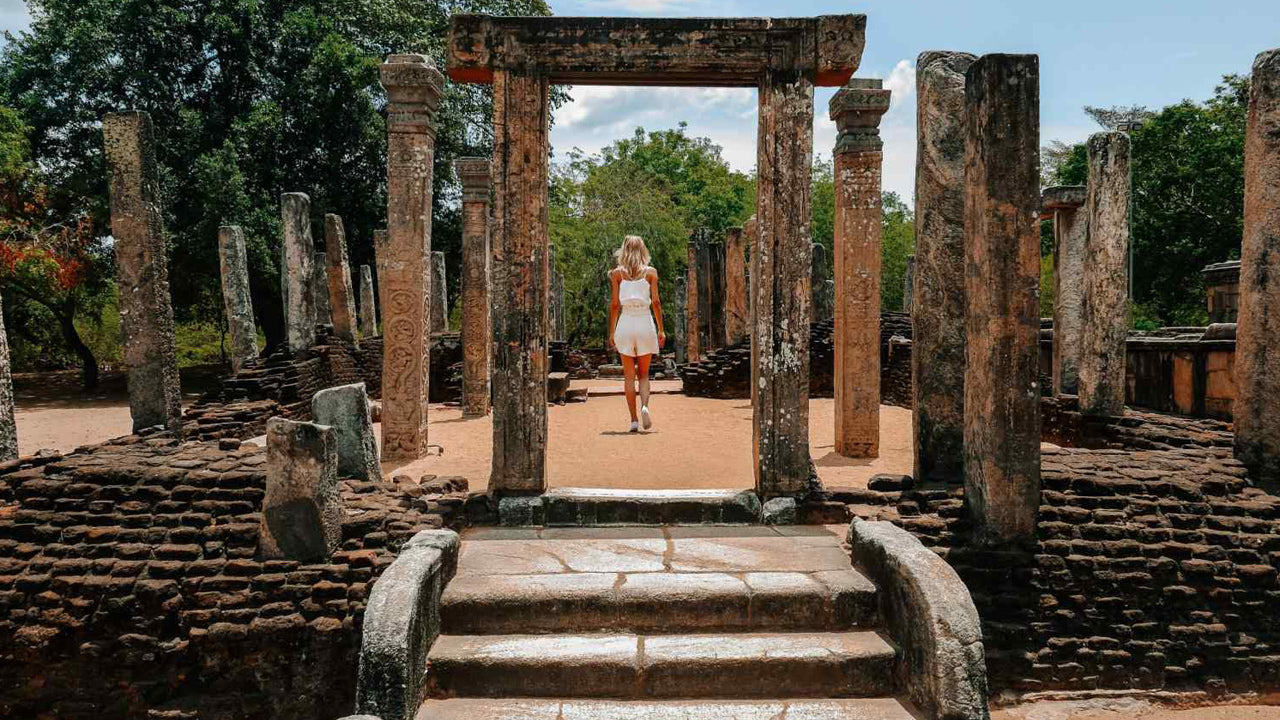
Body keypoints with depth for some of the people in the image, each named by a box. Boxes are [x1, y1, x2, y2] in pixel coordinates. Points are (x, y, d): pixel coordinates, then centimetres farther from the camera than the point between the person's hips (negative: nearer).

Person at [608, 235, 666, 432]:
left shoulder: (617, 273, 2)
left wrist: (611, 332, 6)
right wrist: (661, 329, 4)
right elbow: (656, 302, -1)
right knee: (644, 373, 12)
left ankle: (634, 420, 4)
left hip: (625, 324, 0)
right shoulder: (651, 272, 2)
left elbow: (614, 304, 1)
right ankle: (645, 406, -14)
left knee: (629, 375, 7)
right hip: (645, 322, 0)